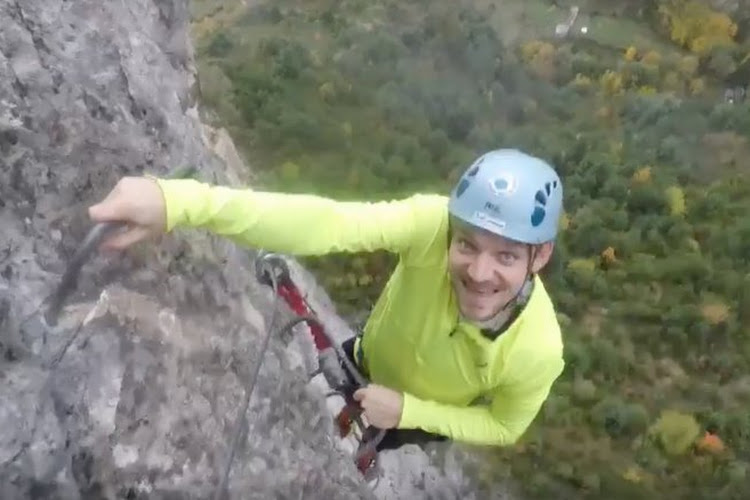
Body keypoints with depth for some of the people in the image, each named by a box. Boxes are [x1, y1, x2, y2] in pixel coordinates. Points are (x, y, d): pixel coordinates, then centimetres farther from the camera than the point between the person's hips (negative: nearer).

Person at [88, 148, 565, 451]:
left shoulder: (538, 350, -40)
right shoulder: (436, 225, -42)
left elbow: (504, 427, -18)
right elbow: (323, 223, -58)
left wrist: (406, 411, -29)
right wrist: (180, 201, -72)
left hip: (423, 415, -1)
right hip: (370, 363, 2)